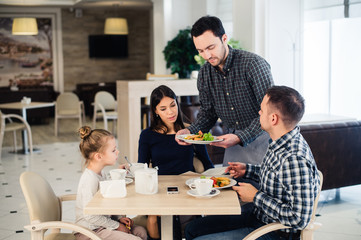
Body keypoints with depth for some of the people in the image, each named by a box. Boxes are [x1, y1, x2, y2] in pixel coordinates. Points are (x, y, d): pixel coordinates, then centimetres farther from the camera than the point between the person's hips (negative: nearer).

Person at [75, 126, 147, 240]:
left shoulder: (101, 173, 7)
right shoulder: (89, 179, -24)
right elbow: (90, 216, -25)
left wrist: (119, 218, 5)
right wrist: (116, 225, -16)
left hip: (102, 225, 10)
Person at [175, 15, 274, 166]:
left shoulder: (253, 64, -18)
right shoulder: (204, 74, 1)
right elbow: (208, 113, 11)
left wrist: (241, 137, -30)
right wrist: (190, 131, -9)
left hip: (261, 140, -4)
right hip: (234, 144, 5)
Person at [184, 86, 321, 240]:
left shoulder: (295, 159, -31)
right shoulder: (280, 143, 0)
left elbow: (300, 219, -30)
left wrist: (256, 196, -22)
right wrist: (247, 170, 8)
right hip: (258, 217, 10)